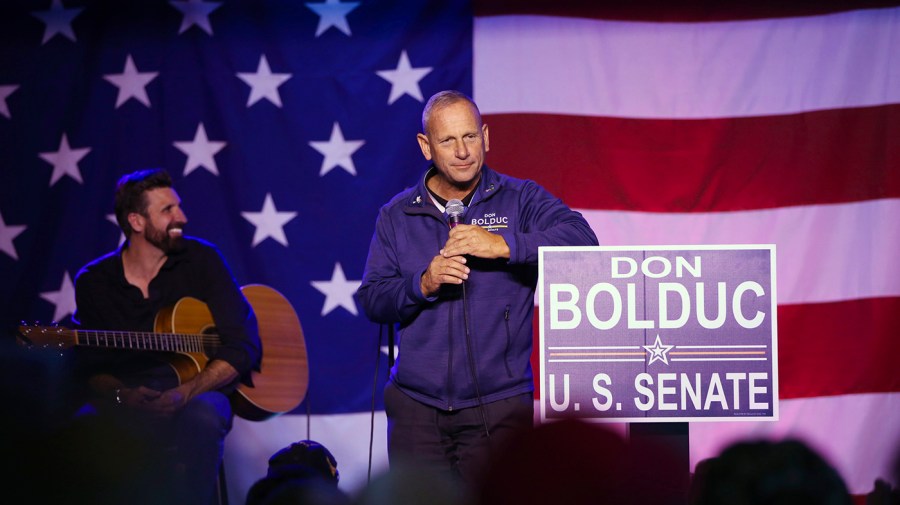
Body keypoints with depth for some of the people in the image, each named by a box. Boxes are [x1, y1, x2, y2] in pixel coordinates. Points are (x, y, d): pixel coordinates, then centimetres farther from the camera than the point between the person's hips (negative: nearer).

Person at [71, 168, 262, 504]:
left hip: (197, 397, 0)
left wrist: (185, 392, -19)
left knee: (202, 416, -37)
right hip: (126, 403, 0)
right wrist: (122, 396, -18)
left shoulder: (200, 259, 2)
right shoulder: (93, 281, 6)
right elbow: (91, 369, 5)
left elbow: (243, 344, -4)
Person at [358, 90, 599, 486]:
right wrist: (423, 284, -13)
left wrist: (503, 245, -22)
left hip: (498, 407, -2)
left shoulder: (520, 200, 3)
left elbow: (581, 239, -13)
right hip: (417, 405, 2)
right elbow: (372, 300, 6)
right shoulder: (396, 216, 11)